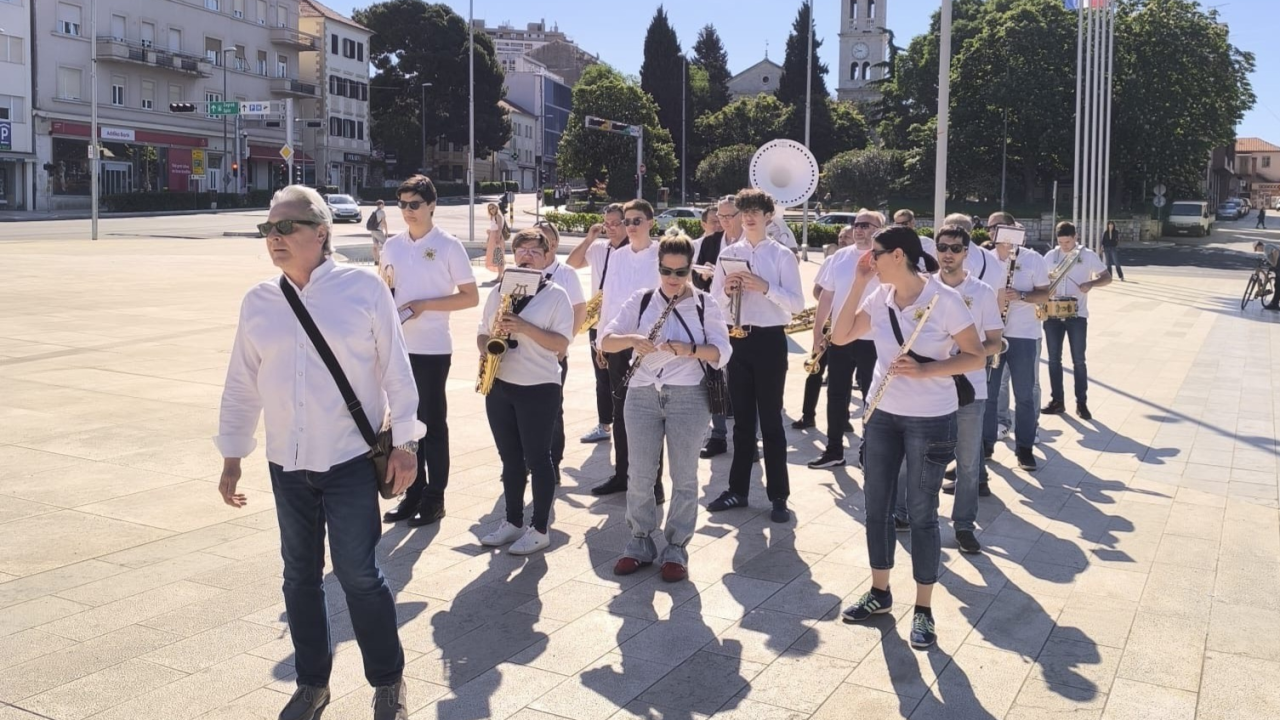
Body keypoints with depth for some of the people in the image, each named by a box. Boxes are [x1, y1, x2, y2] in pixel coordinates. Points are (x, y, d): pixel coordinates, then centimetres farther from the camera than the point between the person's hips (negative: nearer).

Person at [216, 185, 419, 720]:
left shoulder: (363, 288, -6)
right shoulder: (257, 303, 5)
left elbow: (396, 370, -4)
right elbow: (242, 386, 11)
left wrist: (404, 442, -5)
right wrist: (232, 457, 13)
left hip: (351, 460, -4)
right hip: (287, 465, 4)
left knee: (359, 574, -2)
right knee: (300, 575, 13)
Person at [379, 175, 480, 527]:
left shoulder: (448, 246, -6)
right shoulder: (392, 245, 9)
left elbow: (471, 297, -7)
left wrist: (425, 305, -17)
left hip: (432, 349, -5)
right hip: (396, 346, 5)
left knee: (432, 422, 3)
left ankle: (434, 498, 12)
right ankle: (413, 492, 22)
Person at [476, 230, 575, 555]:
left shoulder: (556, 295, -5)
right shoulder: (498, 292, 10)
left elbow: (561, 344, -12)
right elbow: (482, 333, 14)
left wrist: (525, 328, -22)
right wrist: (487, 348, -8)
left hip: (539, 389, -5)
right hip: (499, 386, 5)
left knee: (537, 459, 1)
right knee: (510, 458, 13)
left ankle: (540, 529, 11)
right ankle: (513, 522, 25)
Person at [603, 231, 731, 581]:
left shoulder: (705, 304, 1)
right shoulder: (641, 300, 5)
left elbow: (722, 352, -5)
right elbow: (605, 340, 1)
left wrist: (689, 349, -22)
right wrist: (632, 339, -20)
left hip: (688, 397, -2)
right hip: (642, 395, 2)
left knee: (684, 477, 4)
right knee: (639, 475, 6)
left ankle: (676, 549, 15)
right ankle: (640, 543, 21)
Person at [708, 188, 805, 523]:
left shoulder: (782, 255, -3)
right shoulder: (728, 254, 8)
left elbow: (797, 303, -9)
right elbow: (714, 300, 7)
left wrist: (764, 287, -22)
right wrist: (727, 289, -14)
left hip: (769, 340, -4)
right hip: (737, 340, 4)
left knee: (770, 419, 2)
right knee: (742, 418, 13)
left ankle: (778, 496, 11)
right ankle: (738, 489, 24)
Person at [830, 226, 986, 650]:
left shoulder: (943, 298, -15)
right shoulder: (879, 297, 1)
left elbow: (976, 357, -12)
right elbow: (840, 336, -1)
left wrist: (924, 370, -25)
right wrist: (859, 283, -6)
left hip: (930, 420, -5)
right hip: (882, 414, 6)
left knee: (921, 513, 3)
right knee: (876, 505, 12)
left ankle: (923, 610, 17)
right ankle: (879, 593, 30)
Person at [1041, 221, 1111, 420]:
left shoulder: (1088, 255, -2)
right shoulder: (1050, 256, 4)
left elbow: (1107, 278, 1)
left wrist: (1091, 283, -19)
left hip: (1077, 315, -3)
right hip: (1052, 314, 3)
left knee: (1078, 360, 0)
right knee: (1054, 359, 7)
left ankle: (1081, 403, 7)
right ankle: (1057, 401, 15)